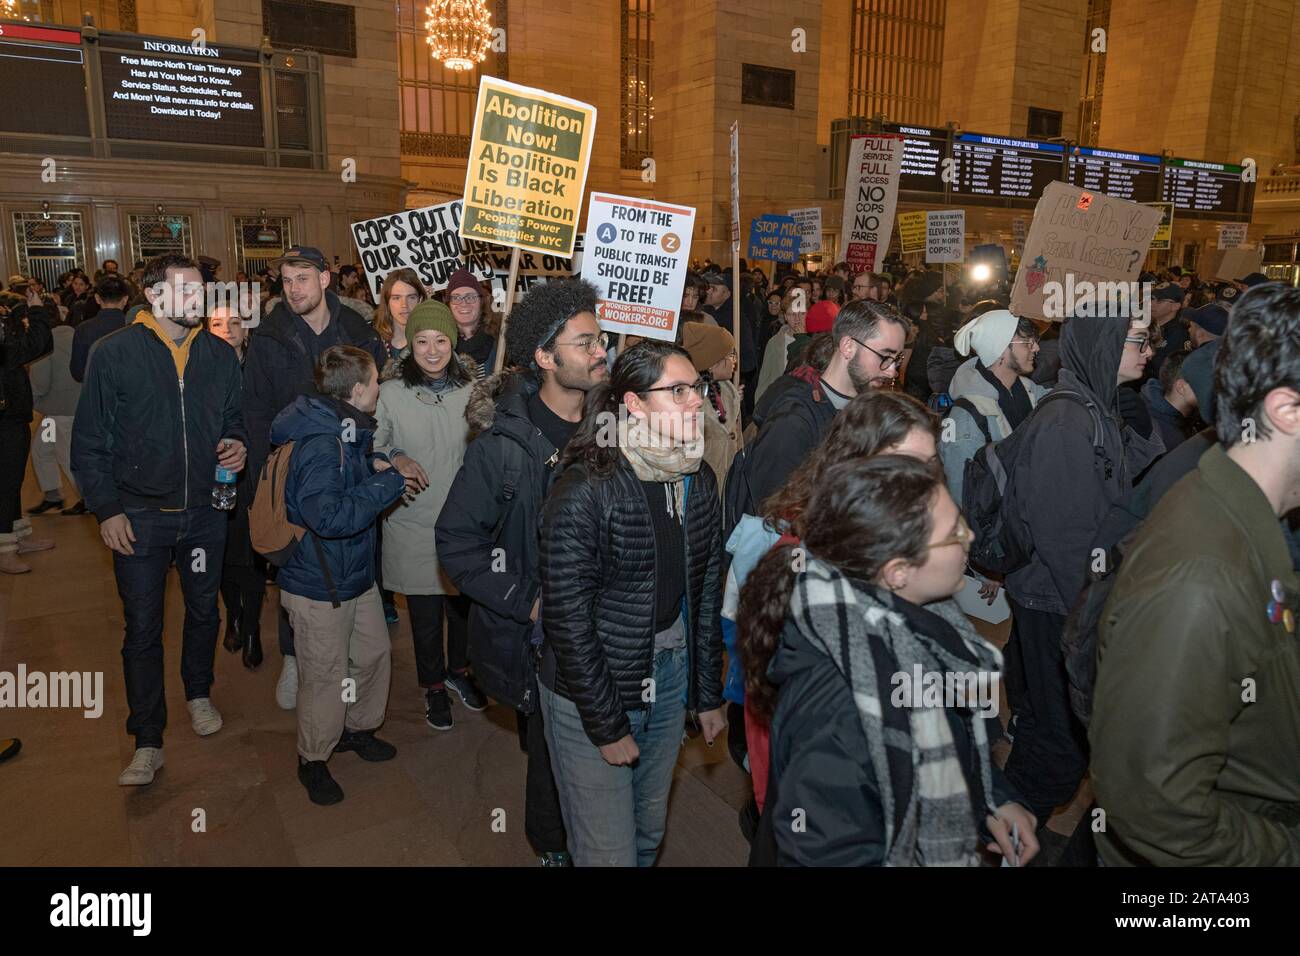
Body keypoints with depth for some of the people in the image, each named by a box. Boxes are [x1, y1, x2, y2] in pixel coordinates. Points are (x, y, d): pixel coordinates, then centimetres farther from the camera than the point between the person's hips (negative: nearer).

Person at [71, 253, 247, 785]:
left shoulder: (220, 355, 1)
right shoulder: (116, 353, -9)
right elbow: (89, 440, -5)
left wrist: (237, 444, -9)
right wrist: (106, 508, -9)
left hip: (205, 511, 3)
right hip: (139, 517, -3)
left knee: (203, 610, 19)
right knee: (143, 628, 5)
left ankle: (198, 693, 44)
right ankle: (147, 741, 18)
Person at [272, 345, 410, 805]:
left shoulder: (344, 432, 4)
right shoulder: (319, 446, -27)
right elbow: (330, 516, -36)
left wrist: (373, 465, 2)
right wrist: (387, 483, -28)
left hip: (357, 573, 10)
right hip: (320, 586, -9)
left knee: (374, 654, 21)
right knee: (326, 676, 7)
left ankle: (358, 729, 45)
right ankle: (313, 759, 30)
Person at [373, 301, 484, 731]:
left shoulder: (472, 391, -3)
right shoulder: (391, 393, -8)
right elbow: (372, 446, 2)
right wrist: (396, 459, -18)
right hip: (414, 526, -2)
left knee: (463, 605, 19)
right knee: (425, 614, 12)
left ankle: (459, 669, 46)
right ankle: (433, 686, 36)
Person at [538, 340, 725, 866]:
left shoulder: (699, 481, -1)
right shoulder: (584, 492, -21)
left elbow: (706, 592, 7)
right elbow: (568, 619, -19)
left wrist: (708, 694, 9)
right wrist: (607, 725, -14)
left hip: (669, 683, 6)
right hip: (591, 699, -6)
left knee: (649, 836, 22)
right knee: (609, 852, 8)